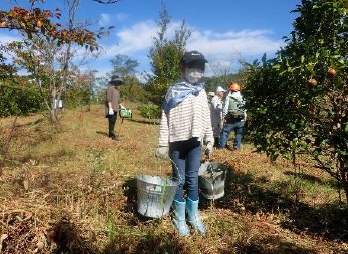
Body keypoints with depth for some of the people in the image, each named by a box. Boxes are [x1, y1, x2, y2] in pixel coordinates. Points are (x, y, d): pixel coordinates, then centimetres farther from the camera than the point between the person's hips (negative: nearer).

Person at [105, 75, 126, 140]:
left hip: (115, 108, 9)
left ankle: (111, 134, 20)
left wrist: (121, 106, 17)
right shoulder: (110, 88, -11)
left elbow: (118, 99, 23)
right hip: (111, 109, -9)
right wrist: (110, 108, -24)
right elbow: (109, 99, -18)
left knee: (113, 121, 12)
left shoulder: (116, 89, 18)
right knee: (112, 121, -9)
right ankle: (113, 135, -10)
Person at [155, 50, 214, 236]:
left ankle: (193, 216, 25)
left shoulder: (201, 91, 9)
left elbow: (206, 118, 13)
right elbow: (165, 118, -4)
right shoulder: (173, 90, -3)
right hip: (178, 141, -3)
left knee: (193, 180, 10)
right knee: (179, 180, 7)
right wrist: (163, 144, -8)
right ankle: (179, 218, 21)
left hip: (195, 142, 3)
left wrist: (209, 140, 9)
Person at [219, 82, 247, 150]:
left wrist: (224, 117, -1)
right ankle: (236, 146, 11)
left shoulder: (228, 97, -3)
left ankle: (222, 146, 4)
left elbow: (225, 108, -6)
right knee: (238, 133, 13)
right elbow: (245, 109, 8)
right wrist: (245, 117, 15)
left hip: (231, 119, -3)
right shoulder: (242, 98, 7)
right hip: (240, 119, 3)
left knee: (225, 132, 5)